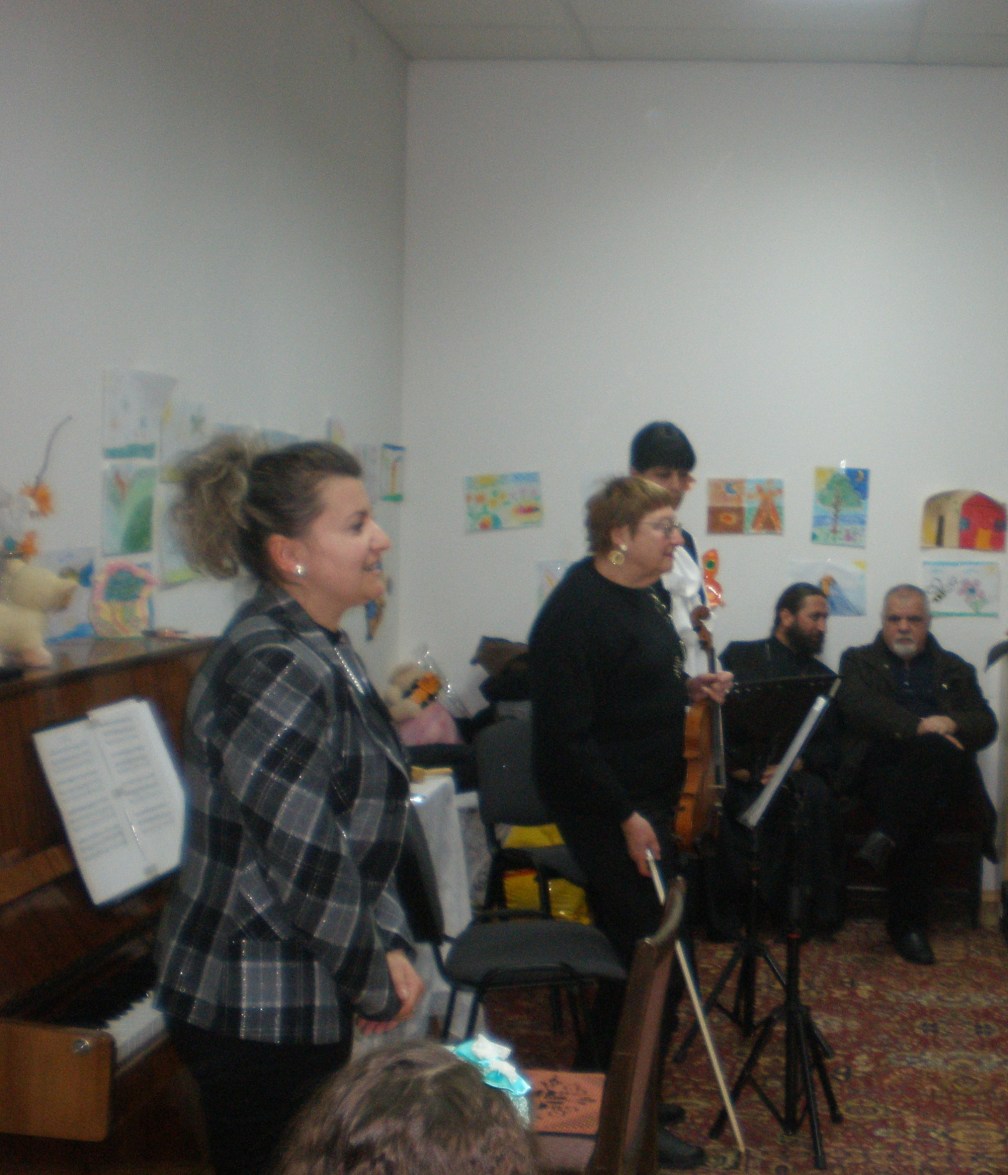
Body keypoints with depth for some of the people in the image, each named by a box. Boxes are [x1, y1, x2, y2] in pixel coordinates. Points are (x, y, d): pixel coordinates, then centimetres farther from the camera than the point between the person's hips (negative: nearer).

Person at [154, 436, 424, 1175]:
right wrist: (377, 986, -11)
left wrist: (391, 946, 2)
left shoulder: (320, 650, 8)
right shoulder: (274, 671, -24)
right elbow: (306, 863, -25)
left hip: (302, 1000, 9)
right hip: (257, 1013, -9)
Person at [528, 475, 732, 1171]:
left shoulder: (650, 593, 9)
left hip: (649, 797, 9)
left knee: (637, 950, 16)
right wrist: (625, 815, -21)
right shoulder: (577, 611, -21)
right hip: (606, 808, -9)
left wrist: (690, 689, 5)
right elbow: (565, 735, -23)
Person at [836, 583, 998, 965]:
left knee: (935, 750, -38)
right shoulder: (859, 661, 22)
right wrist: (918, 726, -16)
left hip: (944, 774, 2)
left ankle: (890, 834, -37)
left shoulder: (955, 669, 27)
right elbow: (857, 706, -2)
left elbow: (986, 724, 13)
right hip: (880, 771, -1)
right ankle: (908, 923, -31)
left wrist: (950, 724, -11)